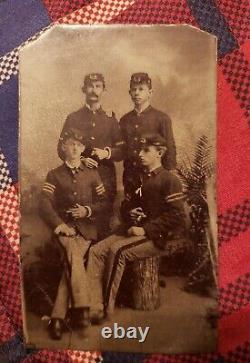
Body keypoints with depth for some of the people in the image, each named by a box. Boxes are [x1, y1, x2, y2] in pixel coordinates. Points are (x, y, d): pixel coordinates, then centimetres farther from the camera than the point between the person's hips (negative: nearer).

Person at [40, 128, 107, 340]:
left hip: (86, 227, 1)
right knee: (74, 256, -32)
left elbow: (103, 203, 13)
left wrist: (88, 210, -8)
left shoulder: (92, 174, 18)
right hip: (64, 227, -1)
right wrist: (59, 224, -17)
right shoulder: (54, 175, 13)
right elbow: (45, 204, -1)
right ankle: (81, 308, -35)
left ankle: (58, 316, -21)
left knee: (72, 262, -24)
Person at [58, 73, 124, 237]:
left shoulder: (111, 119, 11)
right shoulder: (73, 118, 8)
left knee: (104, 222, 2)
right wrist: (81, 159, -11)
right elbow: (62, 148, 6)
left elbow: (121, 151, 8)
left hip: (106, 177, 1)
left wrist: (107, 153, -13)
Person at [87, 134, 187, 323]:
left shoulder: (170, 180, -6)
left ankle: (106, 308, -15)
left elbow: (175, 215, -15)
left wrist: (145, 229, -18)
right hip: (135, 230, 8)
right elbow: (126, 204, 25)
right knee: (96, 250, -13)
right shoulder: (139, 178, 19)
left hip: (159, 237, -7)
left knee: (117, 250, -29)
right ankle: (93, 307, -15)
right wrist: (129, 213, 1)